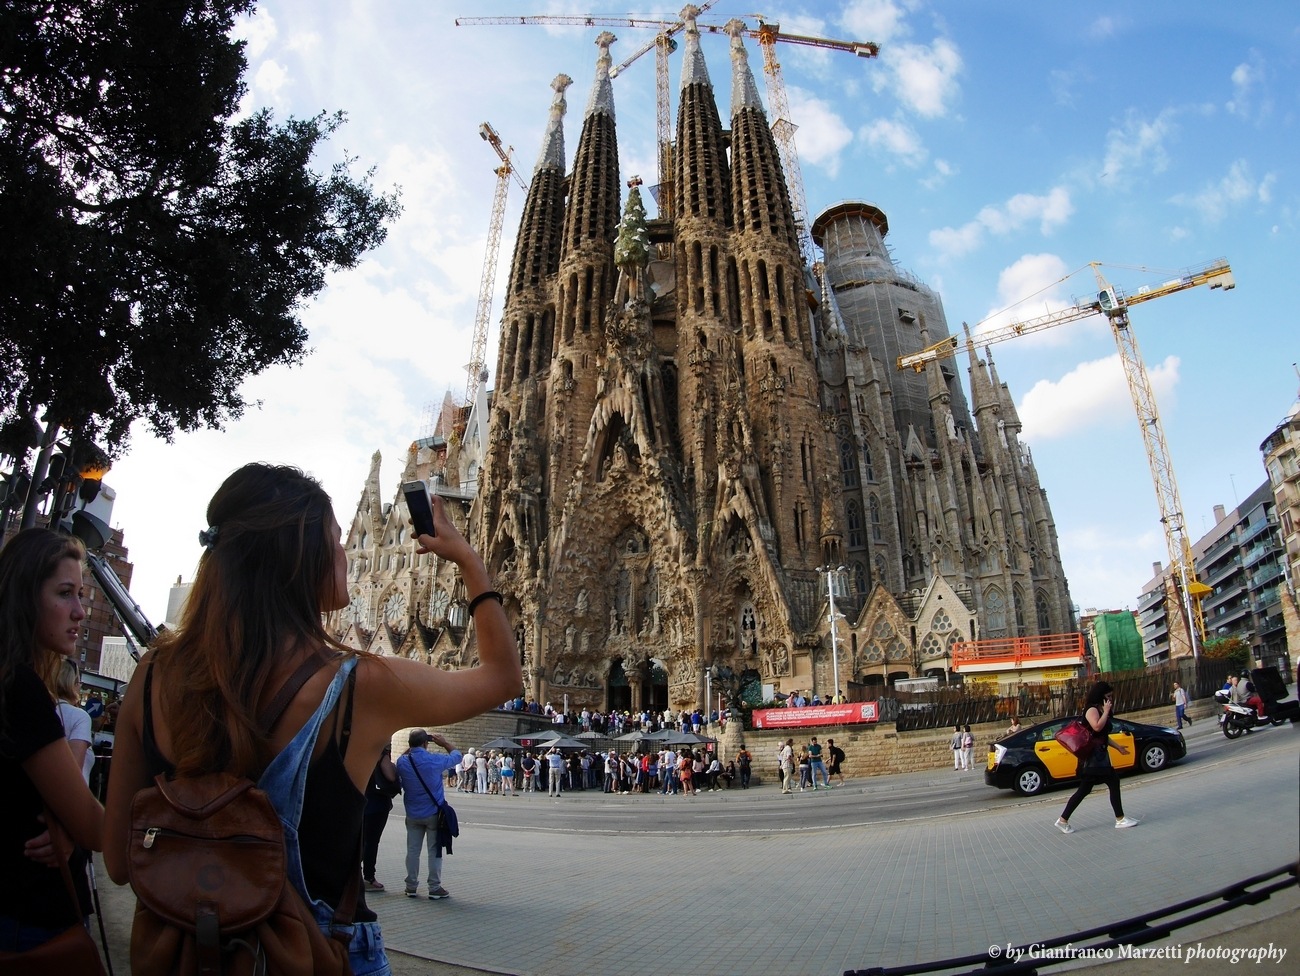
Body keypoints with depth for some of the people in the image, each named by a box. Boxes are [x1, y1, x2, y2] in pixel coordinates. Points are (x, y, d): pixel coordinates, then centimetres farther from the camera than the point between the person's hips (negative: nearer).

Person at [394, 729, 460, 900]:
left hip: (413, 814, 3)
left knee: (413, 850, 12)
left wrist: (410, 748, 12)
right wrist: (444, 742, 9)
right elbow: (457, 756, 0)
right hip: (434, 813, -3)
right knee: (434, 851, 4)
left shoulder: (402, 762, -8)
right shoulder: (435, 760, -17)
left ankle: (411, 887, 18)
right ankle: (435, 888, 7)